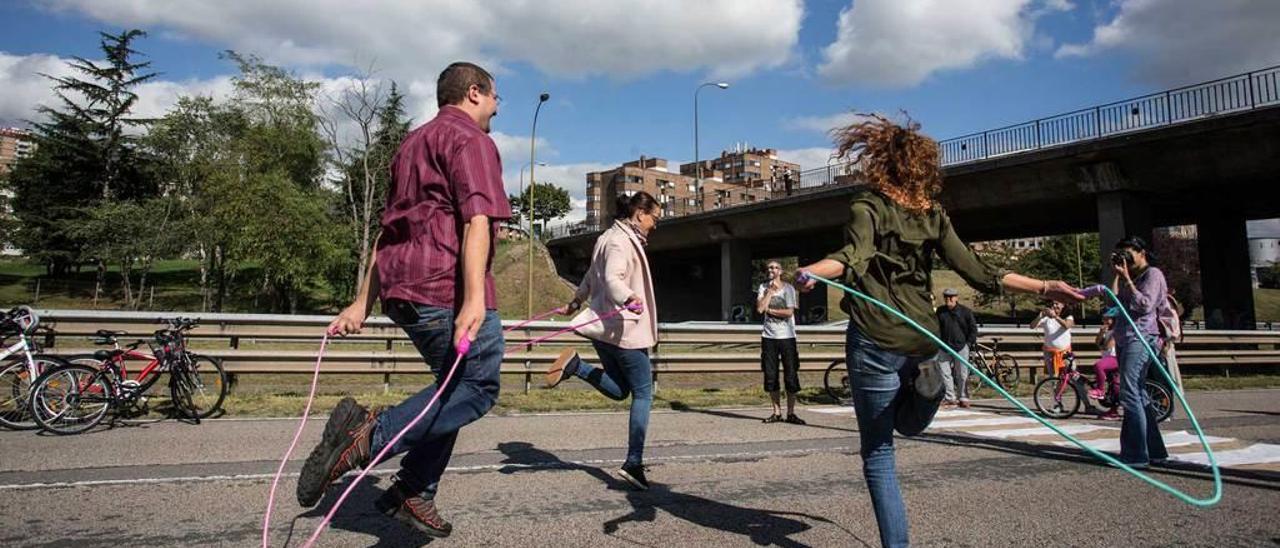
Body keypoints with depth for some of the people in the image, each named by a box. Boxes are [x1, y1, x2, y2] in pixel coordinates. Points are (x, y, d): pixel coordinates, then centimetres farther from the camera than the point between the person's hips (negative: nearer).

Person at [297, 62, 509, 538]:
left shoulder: (413, 144, 26)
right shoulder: (471, 140, -3)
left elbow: (390, 229, 23)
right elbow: (476, 220, -19)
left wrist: (363, 303, 23)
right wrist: (474, 299, -29)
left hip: (400, 287, 9)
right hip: (444, 286, -9)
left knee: (454, 387, 18)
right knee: (477, 388, -1)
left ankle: (413, 493, 18)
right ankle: (370, 433, -16)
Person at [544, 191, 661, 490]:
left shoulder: (610, 238, 18)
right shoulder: (621, 241, -13)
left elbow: (591, 276, 30)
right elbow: (612, 279, -29)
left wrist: (576, 301, 42)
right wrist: (628, 299, -47)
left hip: (605, 327, 10)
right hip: (624, 328, -10)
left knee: (618, 390, 14)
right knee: (643, 394, -2)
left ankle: (576, 366, -5)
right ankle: (633, 464, -4)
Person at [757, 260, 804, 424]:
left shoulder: (788, 288, -2)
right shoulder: (763, 287, 8)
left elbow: (789, 312, -12)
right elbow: (760, 308, -8)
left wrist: (769, 310, -7)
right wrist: (770, 291, -8)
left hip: (786, 336, -3)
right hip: (768, 337, 3)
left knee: (791, 376, -2)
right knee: (770, 377, 6)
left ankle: (791, 413, 7)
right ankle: (777, 412, 17)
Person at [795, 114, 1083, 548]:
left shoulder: (867, 203, -1)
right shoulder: (932, 213, 12)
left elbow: (855, 255, -22)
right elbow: (977, 272, 4)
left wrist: (810, 271, -40)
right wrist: (1044, 288, 10)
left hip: (876, 339, -5)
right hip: (922, 336, 5)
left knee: (877, 452, 8)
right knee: (908, 425, 30)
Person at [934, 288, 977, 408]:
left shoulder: (965, 311, 0)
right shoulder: (940, 311, 7)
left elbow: (973, 328, 6)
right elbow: (936, 327, 14)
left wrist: (970, 343, 0)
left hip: (961, 346, -2)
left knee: (962, 374, 0)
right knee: (944, 372, 0)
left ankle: (963, 398, 11)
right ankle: (949, 397, 9)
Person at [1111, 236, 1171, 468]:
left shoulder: (1153, 274, -1)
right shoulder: (1129, 277, 22)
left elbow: (1145, 305, -12)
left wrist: (1127, 279, -11)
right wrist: (1116, 274, 10)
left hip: (1140, 338, -9)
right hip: (1124, 339, 9)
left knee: (1130, 395, -15)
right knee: (1139, 396, 10)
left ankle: (1136, 455, -14)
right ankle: (1155, 450, 17)